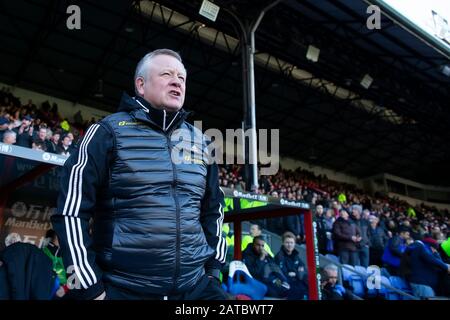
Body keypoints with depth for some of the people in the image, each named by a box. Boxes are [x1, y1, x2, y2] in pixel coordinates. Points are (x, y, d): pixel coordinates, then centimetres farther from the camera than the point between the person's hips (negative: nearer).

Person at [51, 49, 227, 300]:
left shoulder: (200, 141, 10)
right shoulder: (110, 131, -4)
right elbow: (72, 211, -6)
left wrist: (213, 270, 11)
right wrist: (91, 288, -8)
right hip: (122, 289, -4)